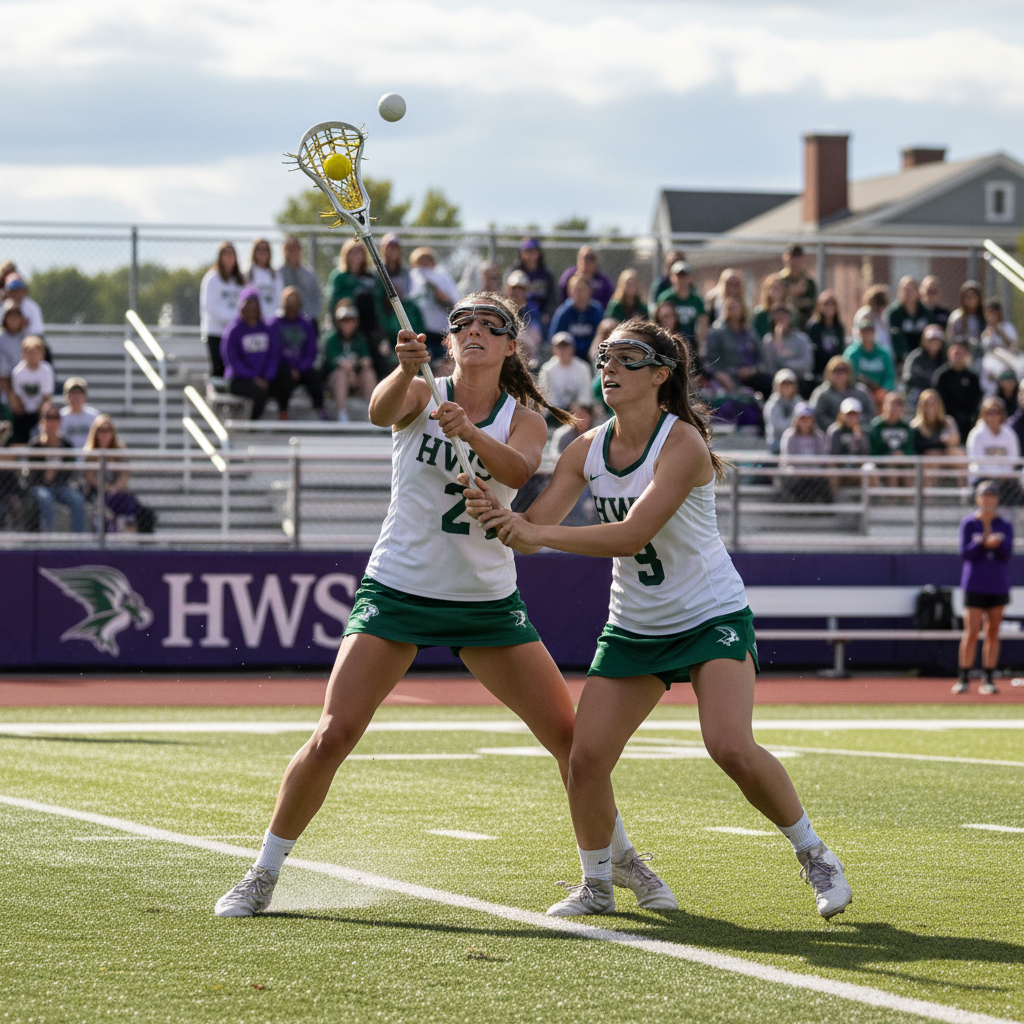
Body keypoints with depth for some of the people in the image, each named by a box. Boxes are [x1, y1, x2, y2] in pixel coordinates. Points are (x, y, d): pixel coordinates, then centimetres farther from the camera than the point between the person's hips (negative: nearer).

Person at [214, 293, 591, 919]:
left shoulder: (524, 419, 1)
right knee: (333, 736, -13)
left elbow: (519, 470, -21)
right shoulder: (419, 396, -2)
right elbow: (382, 410, -26)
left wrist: (469, 433, -41)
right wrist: (406, 369, -48)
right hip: (398, 588, -2)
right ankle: (263, 877, 1)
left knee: (572, 736, -1)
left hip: (488, 600, 2)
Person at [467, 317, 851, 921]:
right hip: (633, 627, 6)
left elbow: (631, 535, -30)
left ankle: (815, 856, -1)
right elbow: (534, 531, -5)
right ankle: (599, 884, 16)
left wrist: (535, 532, -35)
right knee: (585, 759, -6)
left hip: (713, 616, -6)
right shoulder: (587, 450, -1)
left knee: (732, 748, -23)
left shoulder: (683, 444, -21)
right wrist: (497, 514, -28)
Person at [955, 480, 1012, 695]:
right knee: (971, 632, -9)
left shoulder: (1005, 525, 6)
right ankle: (963, 678, -3)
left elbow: (1007, 554, -3)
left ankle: (989, 679, 8)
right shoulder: (968, 523, 1)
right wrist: (981, 543, -21)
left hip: (998, 586, 2)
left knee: (993, 633, 4)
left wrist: (998, 542, -21)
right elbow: (965, 553, -6)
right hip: (974, 585, -2)